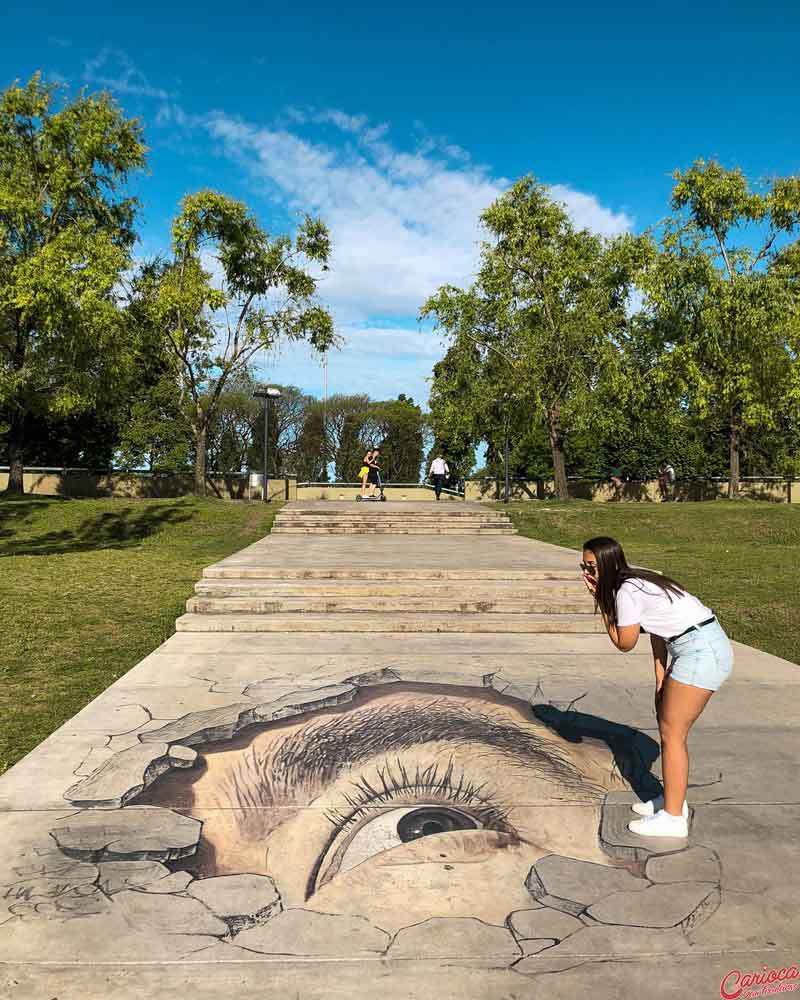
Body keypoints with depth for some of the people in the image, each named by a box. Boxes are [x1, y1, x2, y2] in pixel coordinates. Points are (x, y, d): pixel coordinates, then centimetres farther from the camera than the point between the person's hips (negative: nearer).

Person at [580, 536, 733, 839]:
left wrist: (600, 602, -5)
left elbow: (624, 643, -5)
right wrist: (661, 680, 14)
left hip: (702, 652, -10)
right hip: (704, 647, 10)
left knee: (672, 732, -3)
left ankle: (673, 817, 7)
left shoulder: (626, 591, -17)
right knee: (667, 721, 17)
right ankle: (672, 799, 30)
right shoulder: (637, 581, 12)